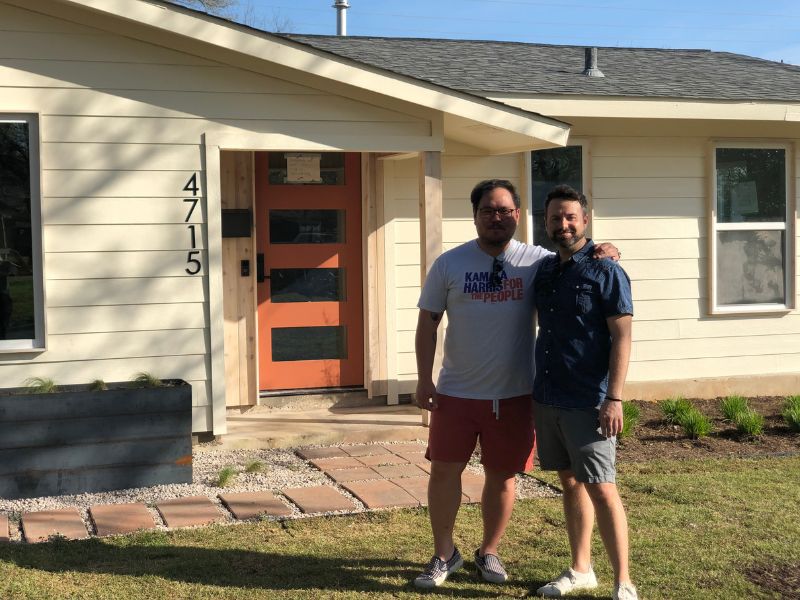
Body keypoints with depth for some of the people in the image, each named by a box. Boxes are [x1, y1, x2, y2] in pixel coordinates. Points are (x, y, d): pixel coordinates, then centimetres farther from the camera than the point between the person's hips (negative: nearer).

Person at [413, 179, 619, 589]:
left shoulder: (537, 261, -2)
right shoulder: (449, 264, -1)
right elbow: (428, 323, 3)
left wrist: (605, 251, -17)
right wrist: (424, 380, -2)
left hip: (514, 393, 0)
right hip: (457, 392, 0)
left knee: (502, 476, 10)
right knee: (444, 470, 3)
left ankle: (489, 552, 31)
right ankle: (444, 554, 22)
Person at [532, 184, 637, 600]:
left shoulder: (605, 272, -8)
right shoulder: (544, 272, 11)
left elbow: (622, 336, -12)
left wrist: (614, 398, -19)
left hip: (587, 402, -7)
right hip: (547, 398, 7)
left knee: (601, 488, -5)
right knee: (570, 483, 14)